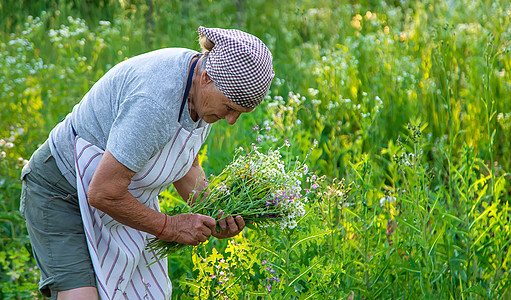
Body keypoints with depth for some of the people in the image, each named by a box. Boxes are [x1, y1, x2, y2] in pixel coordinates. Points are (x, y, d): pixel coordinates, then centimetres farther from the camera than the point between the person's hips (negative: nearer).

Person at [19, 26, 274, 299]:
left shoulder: (205, 91, -7)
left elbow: (185, 166, 8)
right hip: (62, 194, -8)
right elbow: (102, 193, -31)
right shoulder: (155, 102, -35)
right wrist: (169, 227, -19)